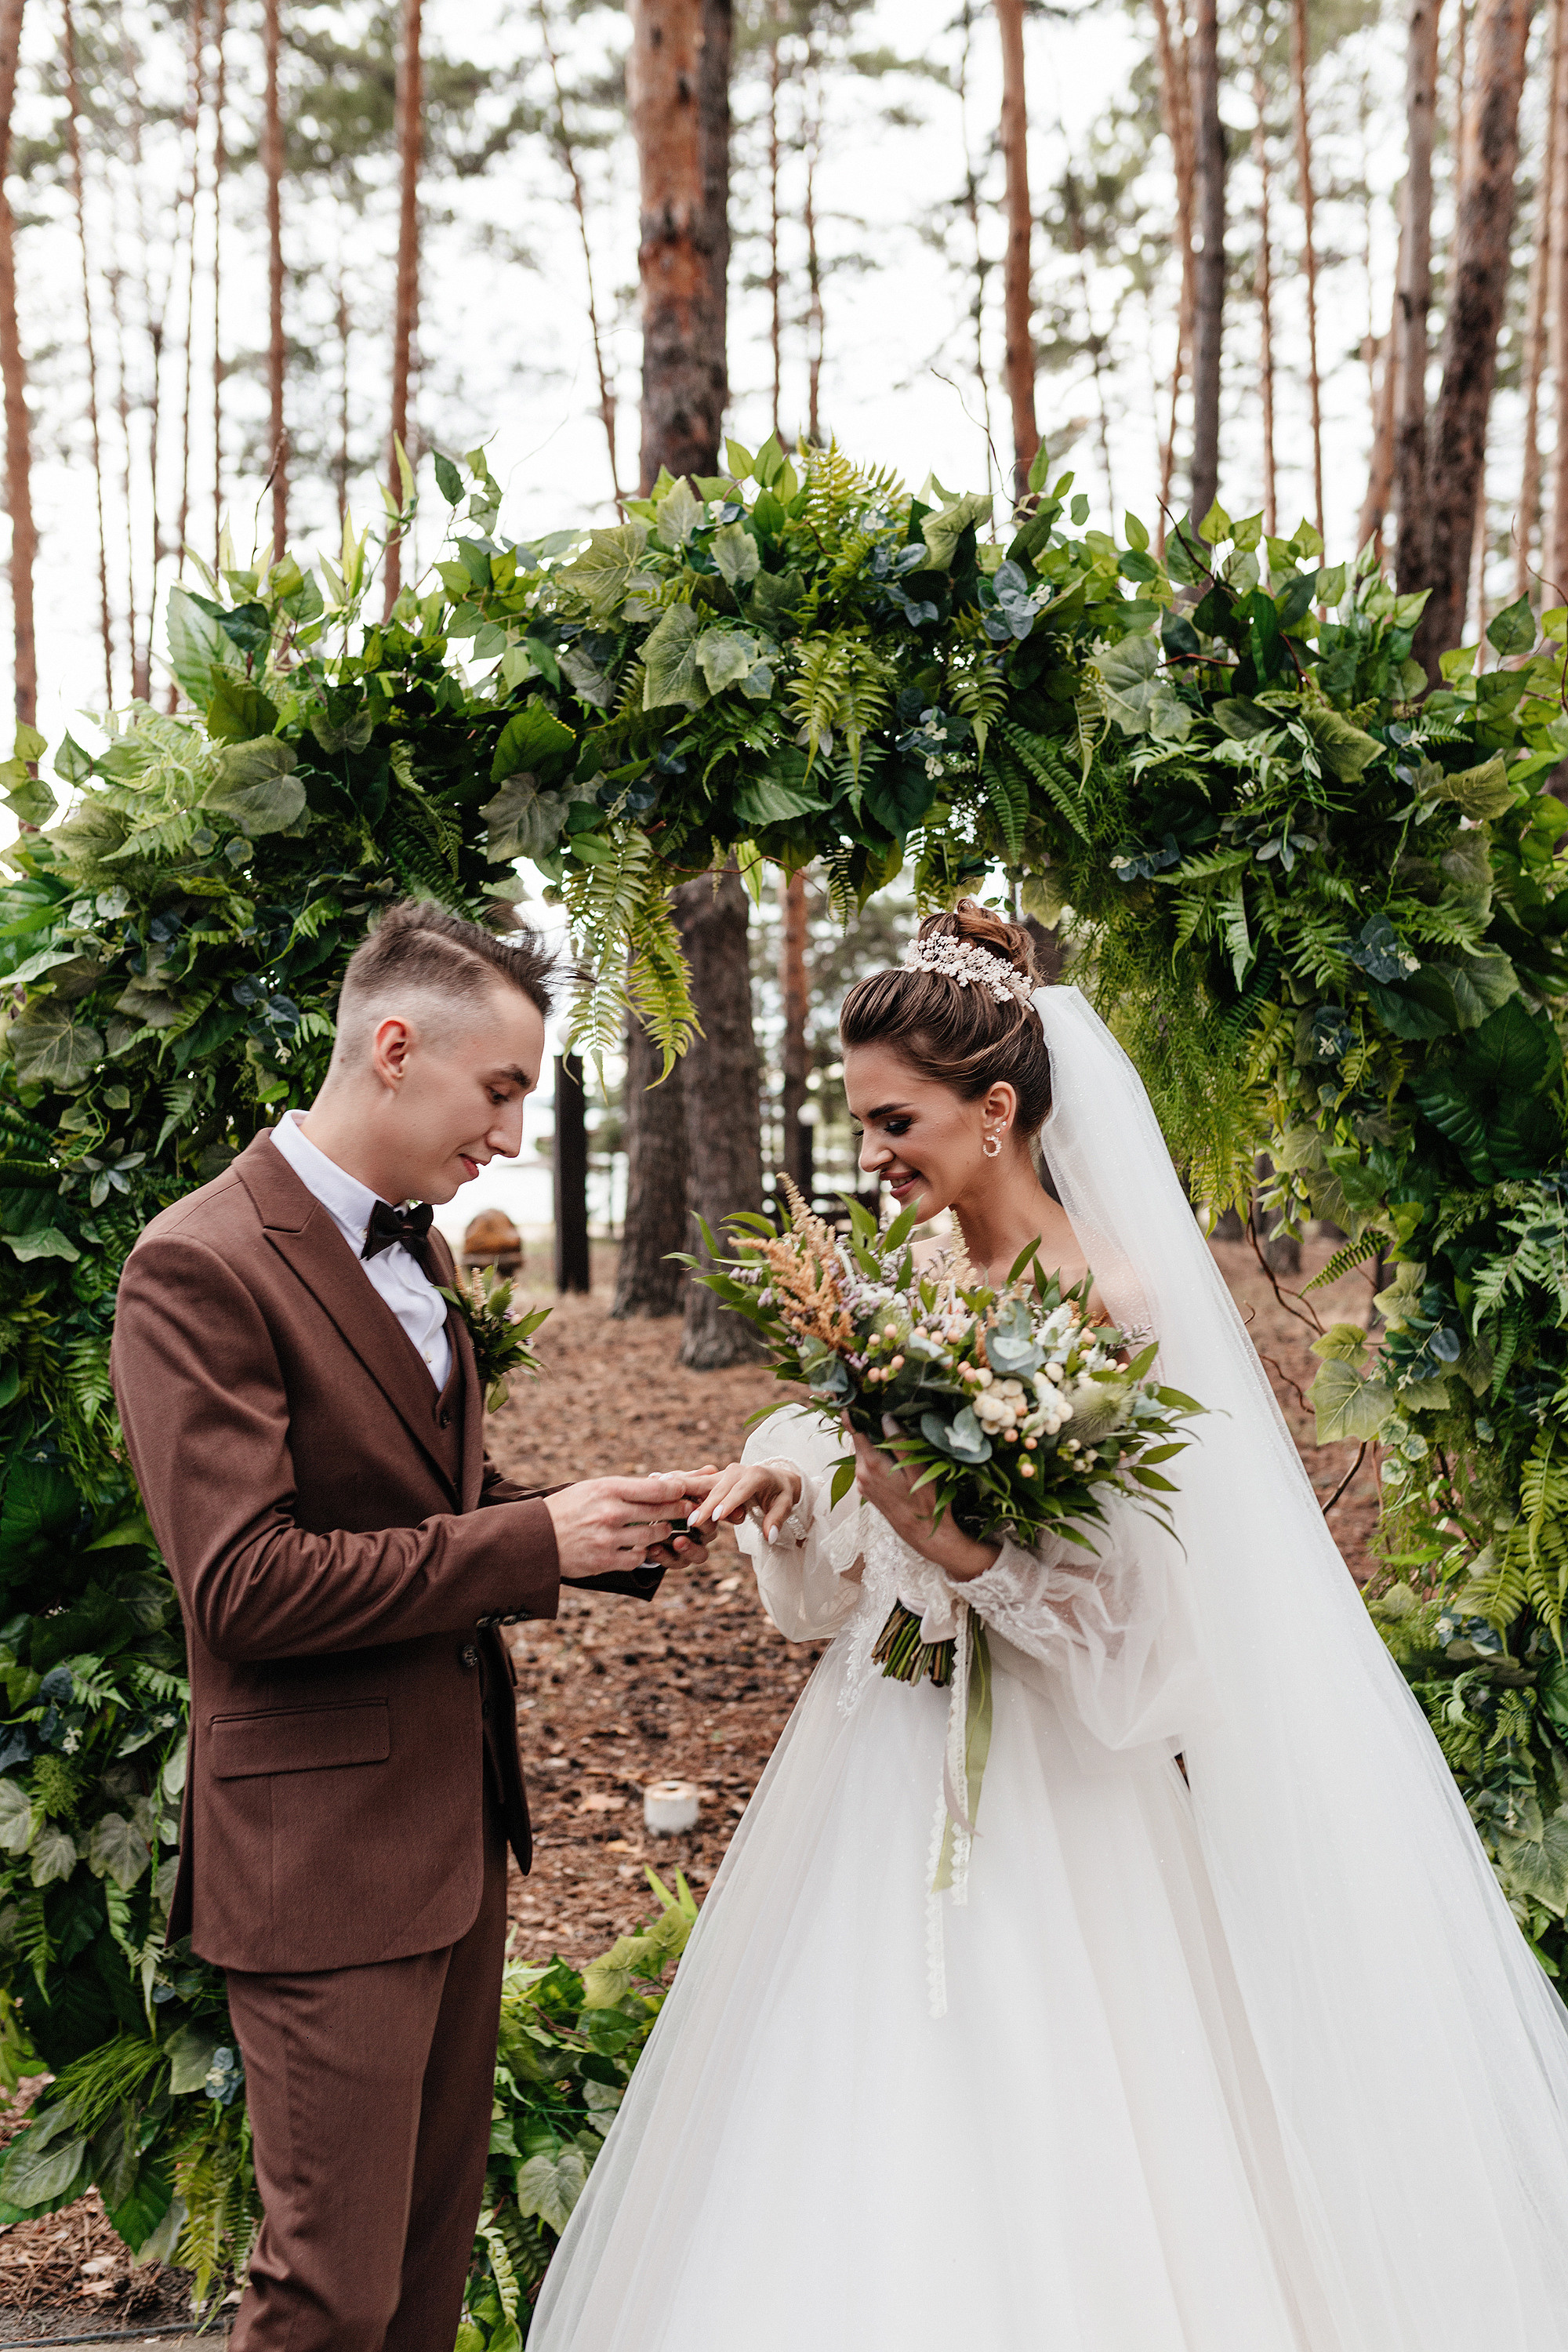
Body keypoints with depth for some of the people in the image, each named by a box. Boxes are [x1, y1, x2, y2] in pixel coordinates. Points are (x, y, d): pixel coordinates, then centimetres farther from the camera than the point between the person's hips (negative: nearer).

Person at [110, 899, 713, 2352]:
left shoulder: (411, 1243, 12)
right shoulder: (200, 1268, -17)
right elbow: (244, 1584, -23)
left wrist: (612, 1535, 3)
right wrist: (531, 1540, -20)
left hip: (458, 1821, 9)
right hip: (323, 1844, -9)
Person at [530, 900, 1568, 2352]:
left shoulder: (1114, 1313, -15)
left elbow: (1139, 1630, -15)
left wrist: (965, 1551, -27)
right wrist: (788, 1491, -8)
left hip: (1046, 1807, -6)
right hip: (893, 1779, 7)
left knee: (1039, 2199, 3)